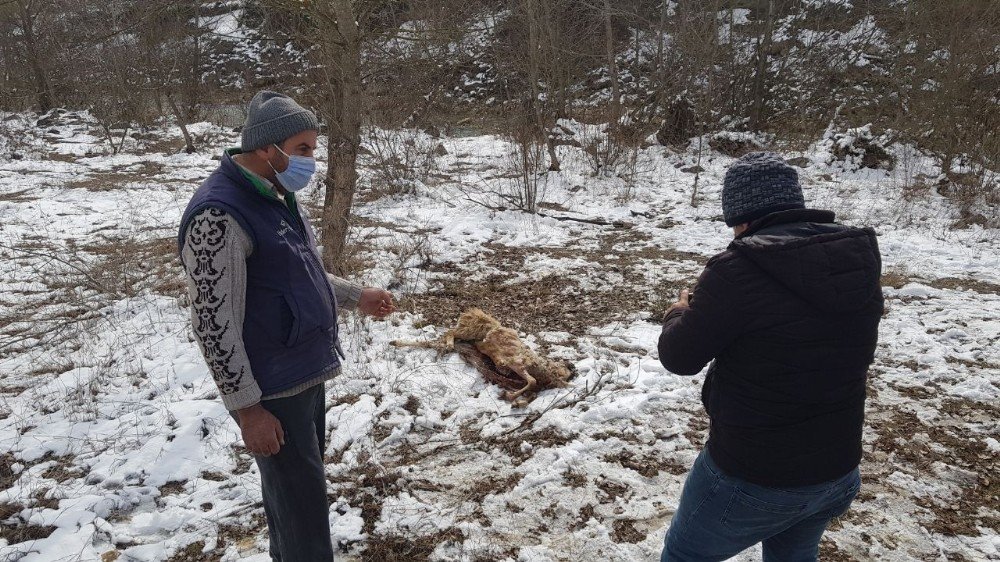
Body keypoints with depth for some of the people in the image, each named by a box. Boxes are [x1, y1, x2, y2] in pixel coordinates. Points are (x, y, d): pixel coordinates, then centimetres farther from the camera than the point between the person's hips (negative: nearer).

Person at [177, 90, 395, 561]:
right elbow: (214, 324, -22)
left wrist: (356, 296, 15)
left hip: (306, 374, 9)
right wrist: (247, 407, -20)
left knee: (290, 490, 23)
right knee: (302, 506, 1)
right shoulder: (219, 215, -22)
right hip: (271, 390, -9)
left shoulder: (277, 196, 7)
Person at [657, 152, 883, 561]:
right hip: (839, 469, 6)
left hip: (751, 478, -6)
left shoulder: (737, 270, -26)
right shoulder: (861, 261, -5)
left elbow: (679, 357, -14)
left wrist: (680, 313, 9)